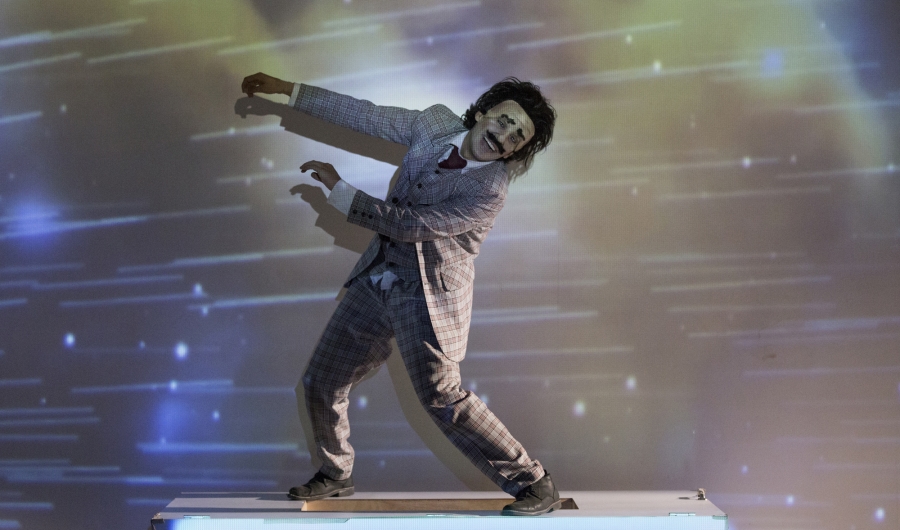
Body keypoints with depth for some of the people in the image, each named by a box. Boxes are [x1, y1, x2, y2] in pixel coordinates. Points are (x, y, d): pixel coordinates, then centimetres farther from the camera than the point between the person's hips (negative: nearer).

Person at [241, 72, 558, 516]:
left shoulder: (489, 189, -21)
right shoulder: (436, 121, -1)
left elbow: (408, 224, -22)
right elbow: (366, 116, 7)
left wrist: (338, 190, -18)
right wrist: (287, 90, 8)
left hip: (428, 296, -7)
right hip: (376, 280, 7)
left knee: (441, 398, -6)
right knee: (320, 384, 11)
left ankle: (534, 484, 8)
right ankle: (335, 476, 35)